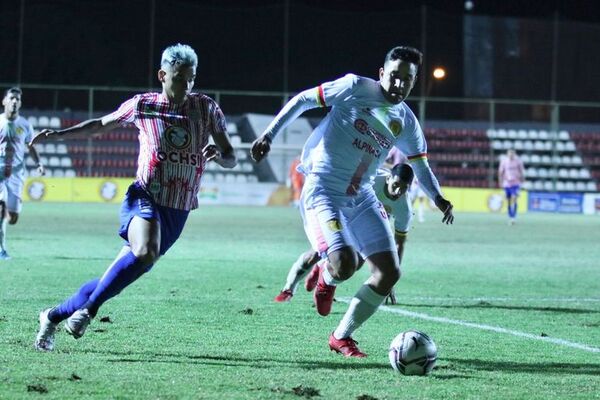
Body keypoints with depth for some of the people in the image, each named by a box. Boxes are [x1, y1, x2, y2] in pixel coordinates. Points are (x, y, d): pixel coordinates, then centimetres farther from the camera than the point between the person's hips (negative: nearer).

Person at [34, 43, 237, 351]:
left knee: (115, 277, 4)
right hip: (145, 197, -3)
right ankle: (88, 309, -20)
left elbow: (231, 160, 6)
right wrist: (59, 134, 9)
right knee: (145, 253, -35)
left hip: (177, 213, 3)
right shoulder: (142, 105, 1)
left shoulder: (206, 108, 4)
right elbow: (101, 125, 18)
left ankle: (54, 316, 21)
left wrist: (219, 155, -17)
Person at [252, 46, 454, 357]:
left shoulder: (405, 122, 10)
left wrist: (437, 198, 6)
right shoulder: (355, 88, -7)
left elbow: (420, 166, 21)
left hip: (361, 198, 7)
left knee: (389, 272, -2)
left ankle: (342, 337, 12)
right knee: (344, 263, -27)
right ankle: (327, 278, 14)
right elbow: (302, 100, -1)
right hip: (322, 190, -7)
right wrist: (269, 135, -8)